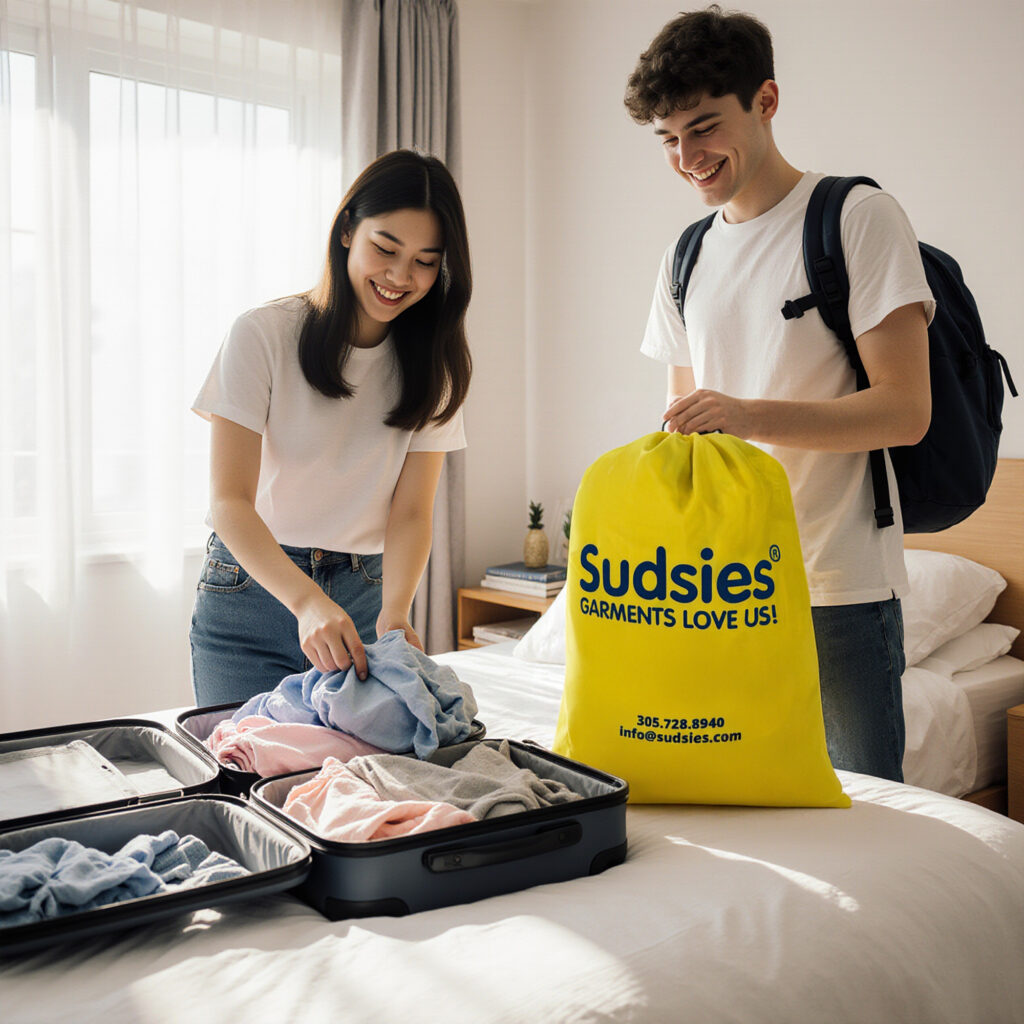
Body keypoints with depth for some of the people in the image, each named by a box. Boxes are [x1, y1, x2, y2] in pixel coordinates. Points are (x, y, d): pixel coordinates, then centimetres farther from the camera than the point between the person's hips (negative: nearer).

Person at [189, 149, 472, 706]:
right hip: (251, 587, -2)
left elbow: (411, 512, -7)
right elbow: (230, 500, -17)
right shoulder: (263, 335, -11)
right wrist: (307, 601, -32)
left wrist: (393, 616, -25)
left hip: (366, 594, 3)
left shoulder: (432, 363, 0)